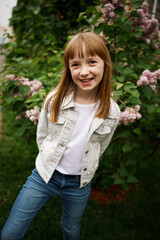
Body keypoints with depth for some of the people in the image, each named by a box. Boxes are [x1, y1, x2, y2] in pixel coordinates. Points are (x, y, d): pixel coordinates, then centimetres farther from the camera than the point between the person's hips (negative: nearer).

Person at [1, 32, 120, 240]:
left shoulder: (111, 113, -13)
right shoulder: (54, 100, -15)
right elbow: (41, 137, 1)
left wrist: (81, 167, 7)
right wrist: (50, 161, 3)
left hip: (79, 184, 1)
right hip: (44, 175, 0)